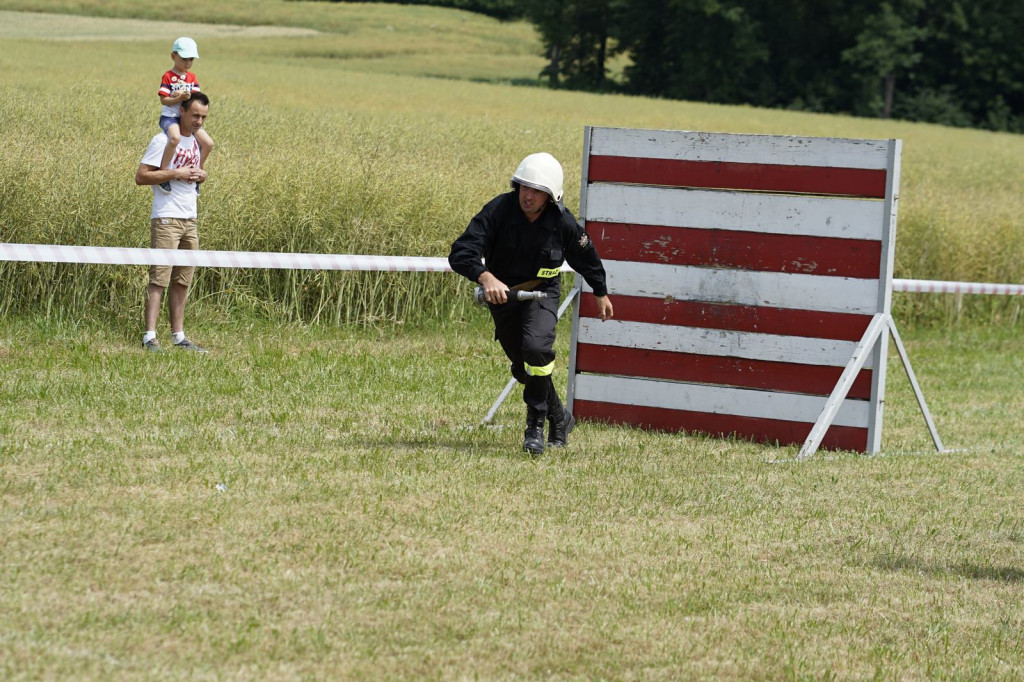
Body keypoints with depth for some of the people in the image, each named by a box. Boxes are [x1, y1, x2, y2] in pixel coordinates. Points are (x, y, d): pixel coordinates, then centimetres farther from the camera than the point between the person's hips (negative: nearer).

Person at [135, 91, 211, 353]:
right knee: (159, 279, -11)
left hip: (190, 220, 8)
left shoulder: (196, 141, 15)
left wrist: (201, 174, 5)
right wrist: (176, 174, -19)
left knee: (182, 281, 9)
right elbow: (140, 177, -13)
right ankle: (150, 337, -14)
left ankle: (178, 336, 14)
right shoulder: (163, 141, -9)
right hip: (166, 219, -8)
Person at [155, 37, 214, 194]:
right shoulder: (168, 77, -7)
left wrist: (188, 96, -17)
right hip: (170, 117, -6)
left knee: (208, 143, -5)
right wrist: (180, 98, -26)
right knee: (175, 137, -39)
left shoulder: (192, 77, 11)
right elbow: (164, 100, -14)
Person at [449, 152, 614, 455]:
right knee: (523, 368, 13)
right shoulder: (498, 210, -23)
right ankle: (560, 419, 38)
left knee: (536, 348, -29)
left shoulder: (562, 222, -18)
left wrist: (601, 293, 17)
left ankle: (536, 425, -14)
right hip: (502, 292, 2)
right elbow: (460, 253, -31)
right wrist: (486, 278, -50)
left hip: (542, 293, -2)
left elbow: (586, 257, 4)